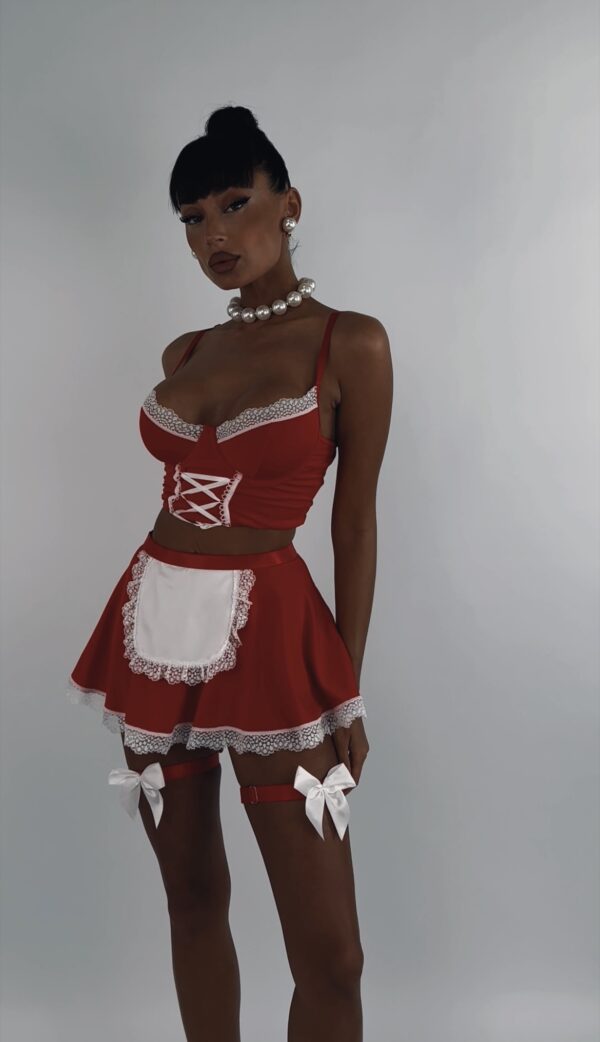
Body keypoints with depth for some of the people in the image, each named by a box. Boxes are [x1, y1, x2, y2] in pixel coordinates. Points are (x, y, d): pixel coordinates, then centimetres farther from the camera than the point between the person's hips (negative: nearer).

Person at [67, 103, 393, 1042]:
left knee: (330, 954, -3)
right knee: (193, 897, 16)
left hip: (268, 632, -5)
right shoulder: (184, 354, 11)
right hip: (155, 627, 5)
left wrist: (349, 688, -4)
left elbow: (355, 523, -3)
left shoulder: (351, 343, -4)